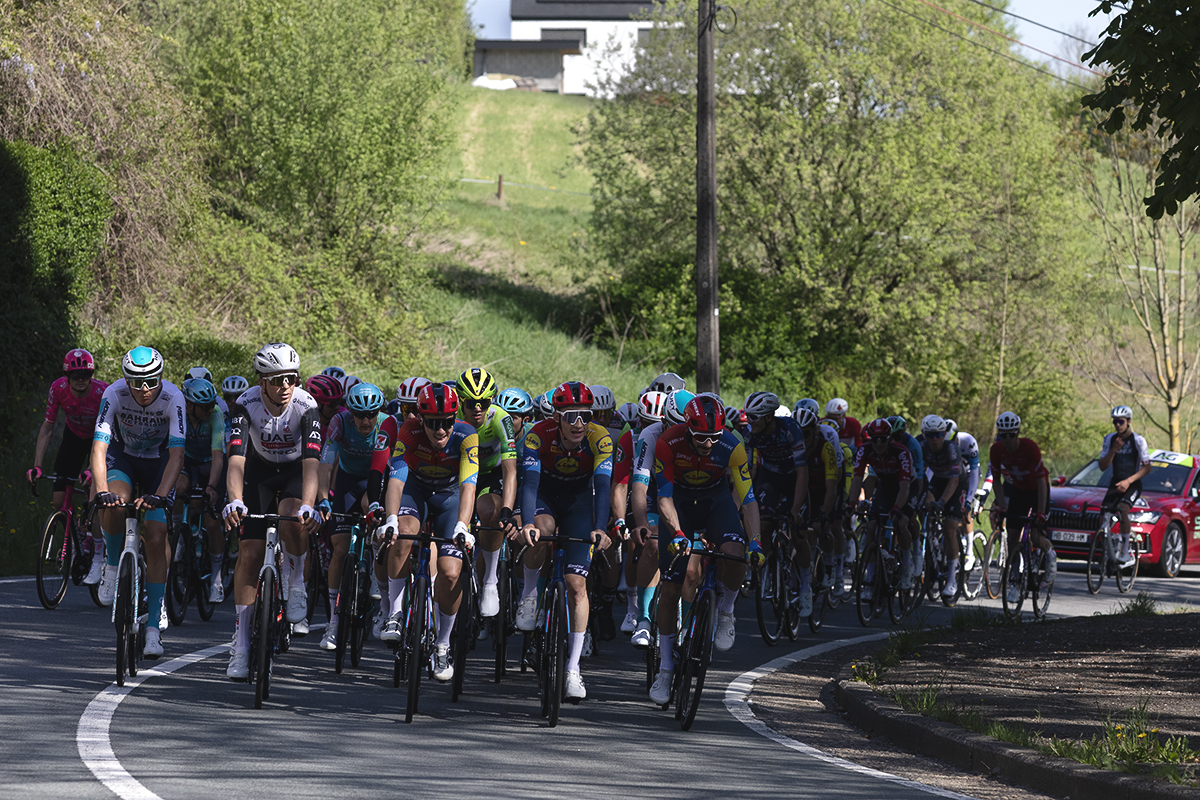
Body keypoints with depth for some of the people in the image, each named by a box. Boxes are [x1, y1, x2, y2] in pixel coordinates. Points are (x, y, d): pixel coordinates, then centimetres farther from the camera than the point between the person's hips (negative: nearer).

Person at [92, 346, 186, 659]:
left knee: (157, 539, -12)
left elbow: (177, 455, -32)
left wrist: (159, 496, -46)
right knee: (114, 503, -33)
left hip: (158, 461, 0)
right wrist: (102, 491, -46)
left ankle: (154, 625, -6)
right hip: (123, 456, 0)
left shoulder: (173, 398, -29)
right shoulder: (114, 394, -27)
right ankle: (113, 565, -3)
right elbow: (99, 448, -30)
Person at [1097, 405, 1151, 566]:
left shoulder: (1138, 440, -9)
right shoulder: (1110, 439, 3)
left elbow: (1146, 468, -9)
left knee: (1122, 509, -31)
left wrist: (1128, 481, -22)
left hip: (1133, 484, -5)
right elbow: (1103, 466, 0)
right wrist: (1114, 450, -17)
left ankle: (1125, 553, -26)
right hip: (1116, 483, 5)